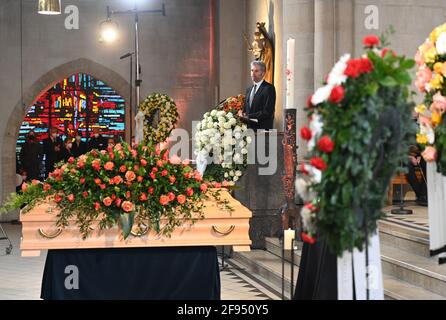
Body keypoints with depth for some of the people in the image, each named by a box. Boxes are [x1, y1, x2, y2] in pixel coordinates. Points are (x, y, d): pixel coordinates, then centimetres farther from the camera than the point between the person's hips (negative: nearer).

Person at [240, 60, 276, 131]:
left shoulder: (269, 88, -7)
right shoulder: (249, 89, 18)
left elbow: (267, 112, -14)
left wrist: (248, 117, -14)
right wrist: (242, 114, -1)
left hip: (262, 128, -6)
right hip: (249, 128, 7)